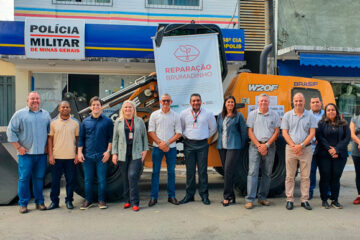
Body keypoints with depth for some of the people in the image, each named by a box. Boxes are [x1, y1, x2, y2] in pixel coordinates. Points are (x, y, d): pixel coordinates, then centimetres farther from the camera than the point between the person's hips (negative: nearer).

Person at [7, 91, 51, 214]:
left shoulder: (45, 114, 13)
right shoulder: (20, 114, 2)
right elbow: (11, 131, 0)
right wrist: (18, 147, -6)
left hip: (42, 153, 3)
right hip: (26, 153, -3)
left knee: (39, 178, 8)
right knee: (24, 178, -1)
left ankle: (39, 202, 17)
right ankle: (23, 204, 9)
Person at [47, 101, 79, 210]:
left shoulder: (75, 123, 6)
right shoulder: (53, 122, 4)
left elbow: (77, 139, 9)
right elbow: (50, 139, 5)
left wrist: (77, 154, 2)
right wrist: (50, 155, -2)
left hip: (71, 157, 0)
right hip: (56, 156, 0)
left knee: (71, 180, 5)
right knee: (55, 180, 6)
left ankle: (69, 200, 18)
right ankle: (54, 201, 18)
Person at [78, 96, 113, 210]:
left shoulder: (107, 121, 3)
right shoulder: (85, 121, 9)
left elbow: (110, 138, 3)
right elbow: (81, 138, 12)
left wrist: (108, 151, -5)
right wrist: (79, 152, 4)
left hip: (101, 156, -2)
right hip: (87, 156, 2)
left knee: (102, 179, 3)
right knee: (88, 179, 8)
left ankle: (101, 201, 15)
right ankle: (88, 200, 19)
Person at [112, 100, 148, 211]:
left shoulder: (139, 121, 9)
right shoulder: (118, 122, 11)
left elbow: (144, 136, 11)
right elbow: (115, 138, 10)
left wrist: (145, 150, 2)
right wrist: (114, 153, 4)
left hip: (136, 153, -2)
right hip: (123, 154, 2)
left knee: (132, 175, -12)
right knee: (125, 178, 5)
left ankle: (134, 202, -7)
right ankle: (127, 200, 18)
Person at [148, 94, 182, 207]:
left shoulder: (175, 116, 5)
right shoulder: (154, 115, 4)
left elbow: (178, 133, 2)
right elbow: (151, 131, 1)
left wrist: (167, 143, -10)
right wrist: (160, 143, -11)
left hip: (171, 147, 1)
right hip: (157, 147, -1)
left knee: (171, 172, 6)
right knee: (155, 172, 1)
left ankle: (171, 196, 16)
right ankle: (153, 197, 8)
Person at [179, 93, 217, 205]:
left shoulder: (208, 114, 2)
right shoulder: (184, 113, 5)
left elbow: (213, 128, 14)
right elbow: (180, 128, 17)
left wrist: (205, 136, 8)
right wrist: (185, 137, 8)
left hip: (202, 145, -1)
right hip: (189, 144, 1)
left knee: (203, 171, 1)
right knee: (190, 171, 4)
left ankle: (204, 195, 10)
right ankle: (189, 195, 13)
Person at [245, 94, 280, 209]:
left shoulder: (274, 115, 8)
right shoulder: (252, 114, 6)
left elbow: (276, 132, 3)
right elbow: (250, 132, 2)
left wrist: (266, 145, -9)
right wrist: (258, 145, -10)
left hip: (269, 146, 2)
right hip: (255, 145, -2)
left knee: (267, 173, 6)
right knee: (253, 172, -7)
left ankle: (262, 197, 17)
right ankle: (250, 199, -7)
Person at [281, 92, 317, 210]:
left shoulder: (310, 116, 5)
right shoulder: (287, 115, 6)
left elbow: (312, 133, 0)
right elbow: (284, 133, 2)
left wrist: (301, 145, -11)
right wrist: (293, 145, -10)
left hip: (306, 149, 0)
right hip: (291, 148, 0)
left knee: (306, 176, 4)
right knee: (290, 176, 3)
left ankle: (305, 200, 13)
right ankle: (289, 200, 10)